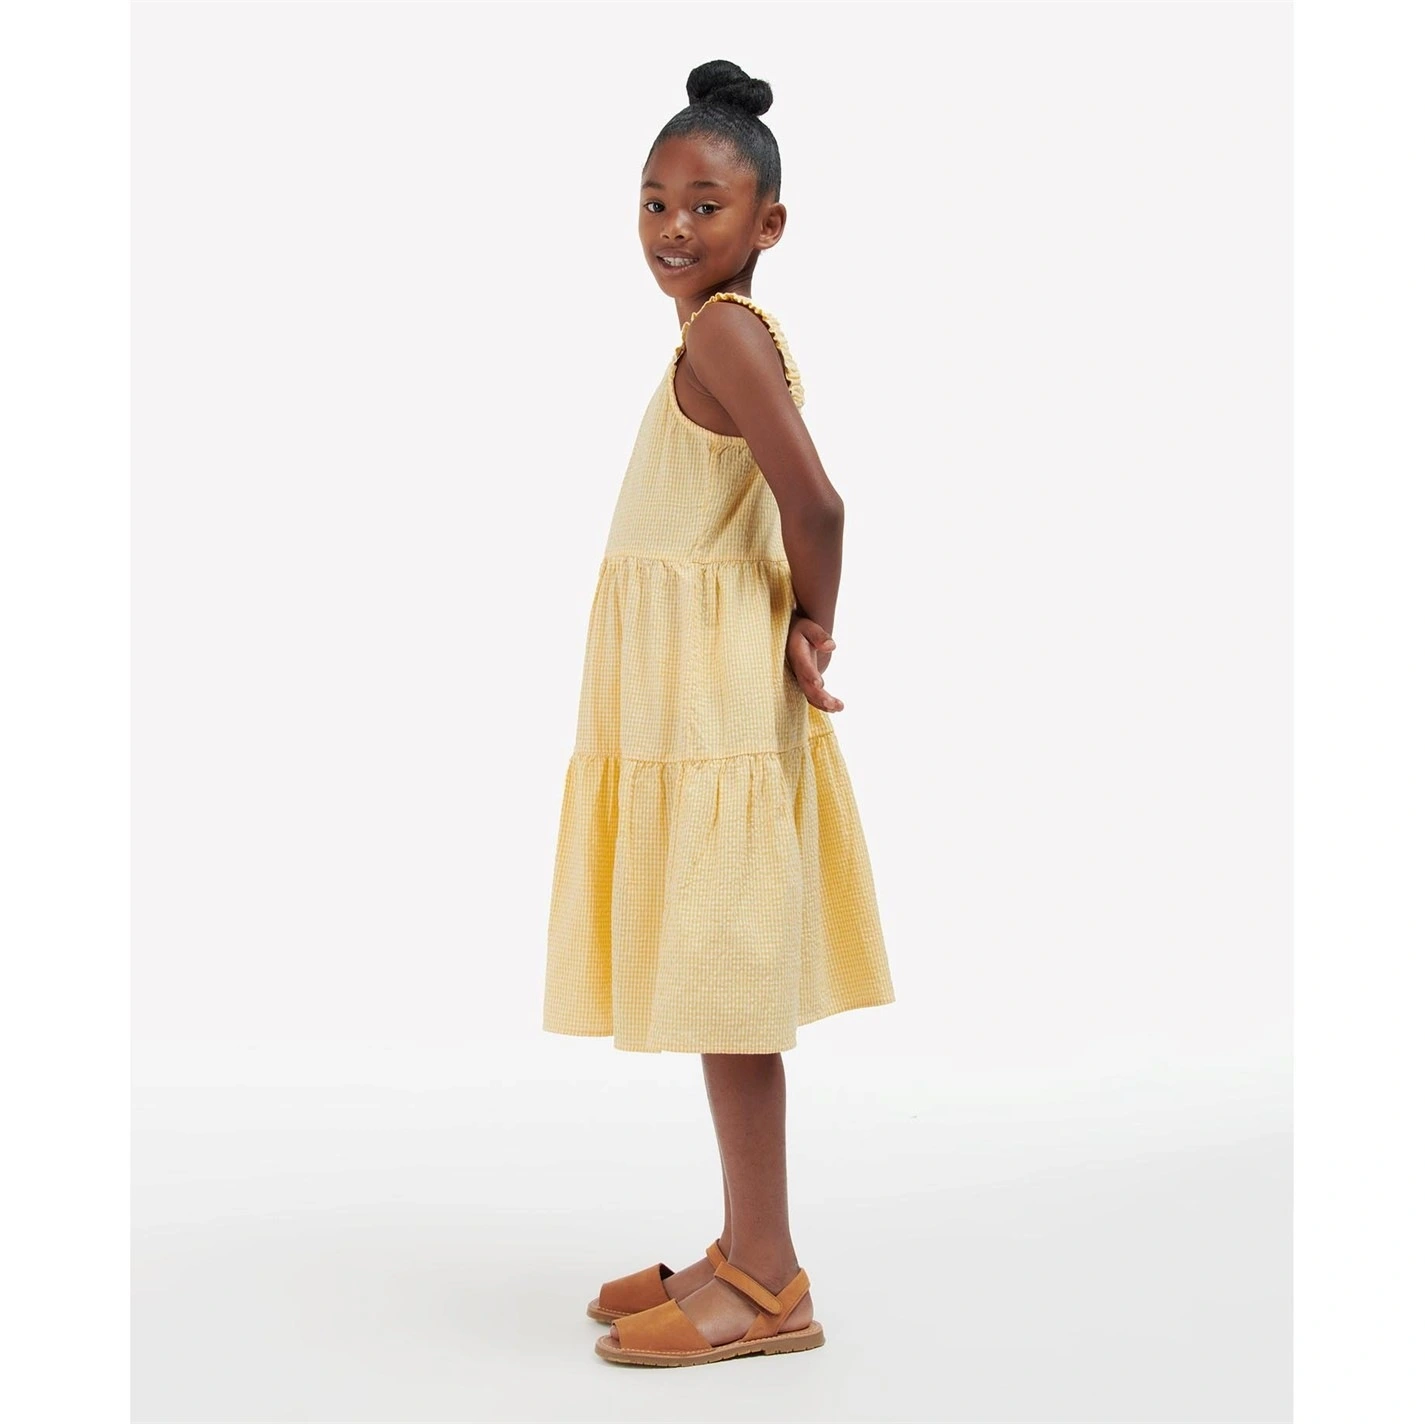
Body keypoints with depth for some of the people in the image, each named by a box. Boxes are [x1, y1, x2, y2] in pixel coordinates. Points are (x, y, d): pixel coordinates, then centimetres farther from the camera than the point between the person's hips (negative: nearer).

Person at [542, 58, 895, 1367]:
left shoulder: (724, 329, -13)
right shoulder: (729, 334, 17)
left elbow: (816, 504, -23)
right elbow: (785, 511, 18)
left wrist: (809, 630, -9)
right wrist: (800, 630, 7)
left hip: (716, 696, -10)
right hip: (674, 693, 10)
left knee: (727, 978, -6)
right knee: (721, 980, 12)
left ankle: (766, 1285, 3)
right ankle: (749, 1254, 22)